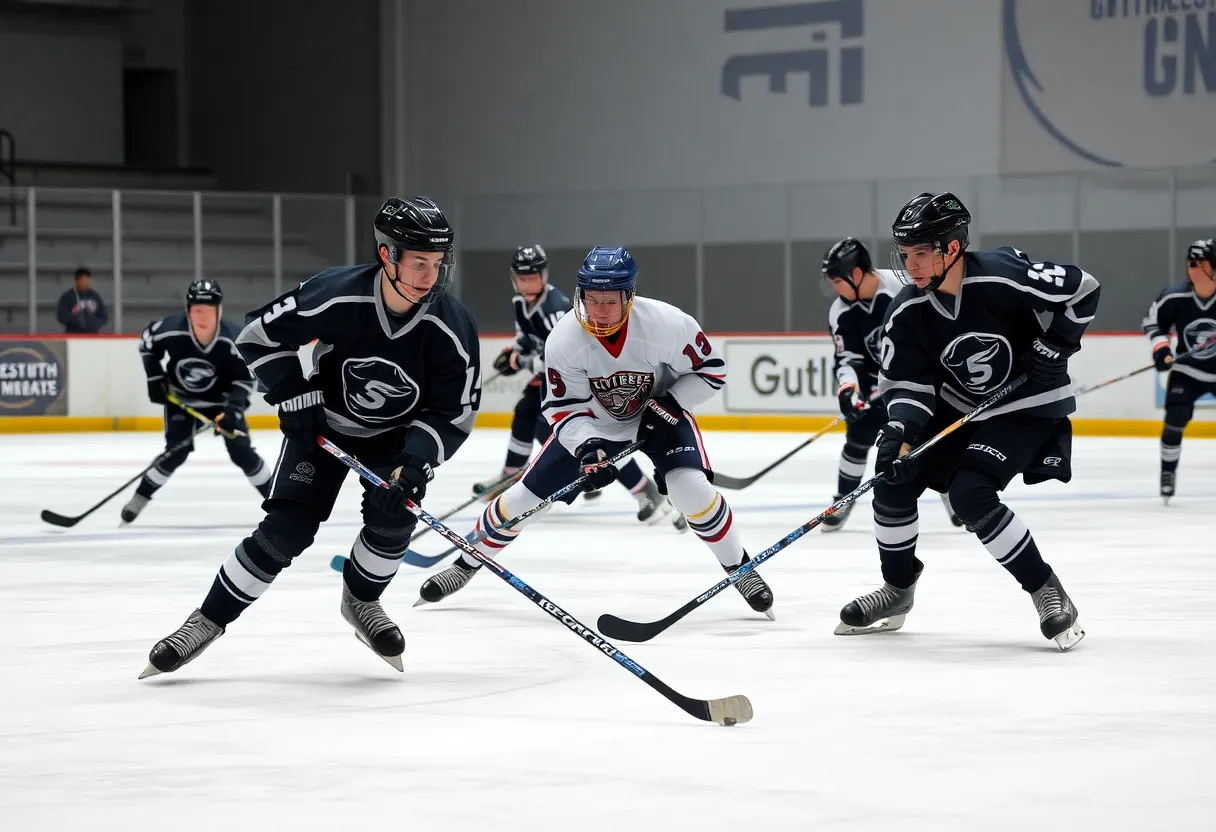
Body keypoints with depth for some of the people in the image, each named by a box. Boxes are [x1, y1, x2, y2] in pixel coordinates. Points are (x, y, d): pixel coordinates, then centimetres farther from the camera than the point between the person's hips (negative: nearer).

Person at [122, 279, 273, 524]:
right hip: (180, 399, 0)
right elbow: (147, 341, -6)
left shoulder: (231, 339, -30)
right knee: (176, 452, -12)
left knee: (242, 452, -7)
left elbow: (245, 378, -18)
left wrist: (234, 408, -33)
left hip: (220, 399, 0)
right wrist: (155, 379, -7)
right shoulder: (171, 330, -29)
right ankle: (139, 498, 5)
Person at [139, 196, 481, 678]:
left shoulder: (452, 327, -25)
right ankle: (209, 620, 3)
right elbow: (259, 335, -15)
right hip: (324, 423, -1)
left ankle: (361, 600, 11)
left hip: (398, 434, 2)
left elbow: (455, 415, -16)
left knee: (392, 516, -21)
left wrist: (413, 463, -30)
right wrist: (295, 398, -18)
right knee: (286, 529, -12)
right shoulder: (335, 296, -30)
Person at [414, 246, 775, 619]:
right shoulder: (564, 340, -27)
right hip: (591, 421, 2)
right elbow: (564, 408, -21)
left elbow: (711, 370, -15)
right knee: (527, 495, -2)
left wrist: (667, 405, -25)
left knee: (691, 488, -26)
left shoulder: (667, 324, -31)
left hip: (659, 413, -2)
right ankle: (468, 563, 21)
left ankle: (740, 569, -4)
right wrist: (587, 448, -38)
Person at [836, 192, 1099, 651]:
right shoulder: (906, 312, -12)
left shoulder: (1002, 277, -27)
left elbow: (1082, 290, -17)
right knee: (894, 479, -3)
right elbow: (905, 383, -9)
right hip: (957, 407, 6)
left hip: (1028, 404, -6)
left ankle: (1046, 590, -11)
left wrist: (1051, 350, -19)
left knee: (971, 494, -24)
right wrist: (900, 430, -27)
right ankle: (898, 588, 18)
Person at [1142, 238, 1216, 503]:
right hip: (1187, 369, 1)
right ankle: (1168, 473, 5)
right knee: (1175, 421, -12)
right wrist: (1161, 348, -11)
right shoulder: (1174, 297, -15)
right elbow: (1153, 321, 2)